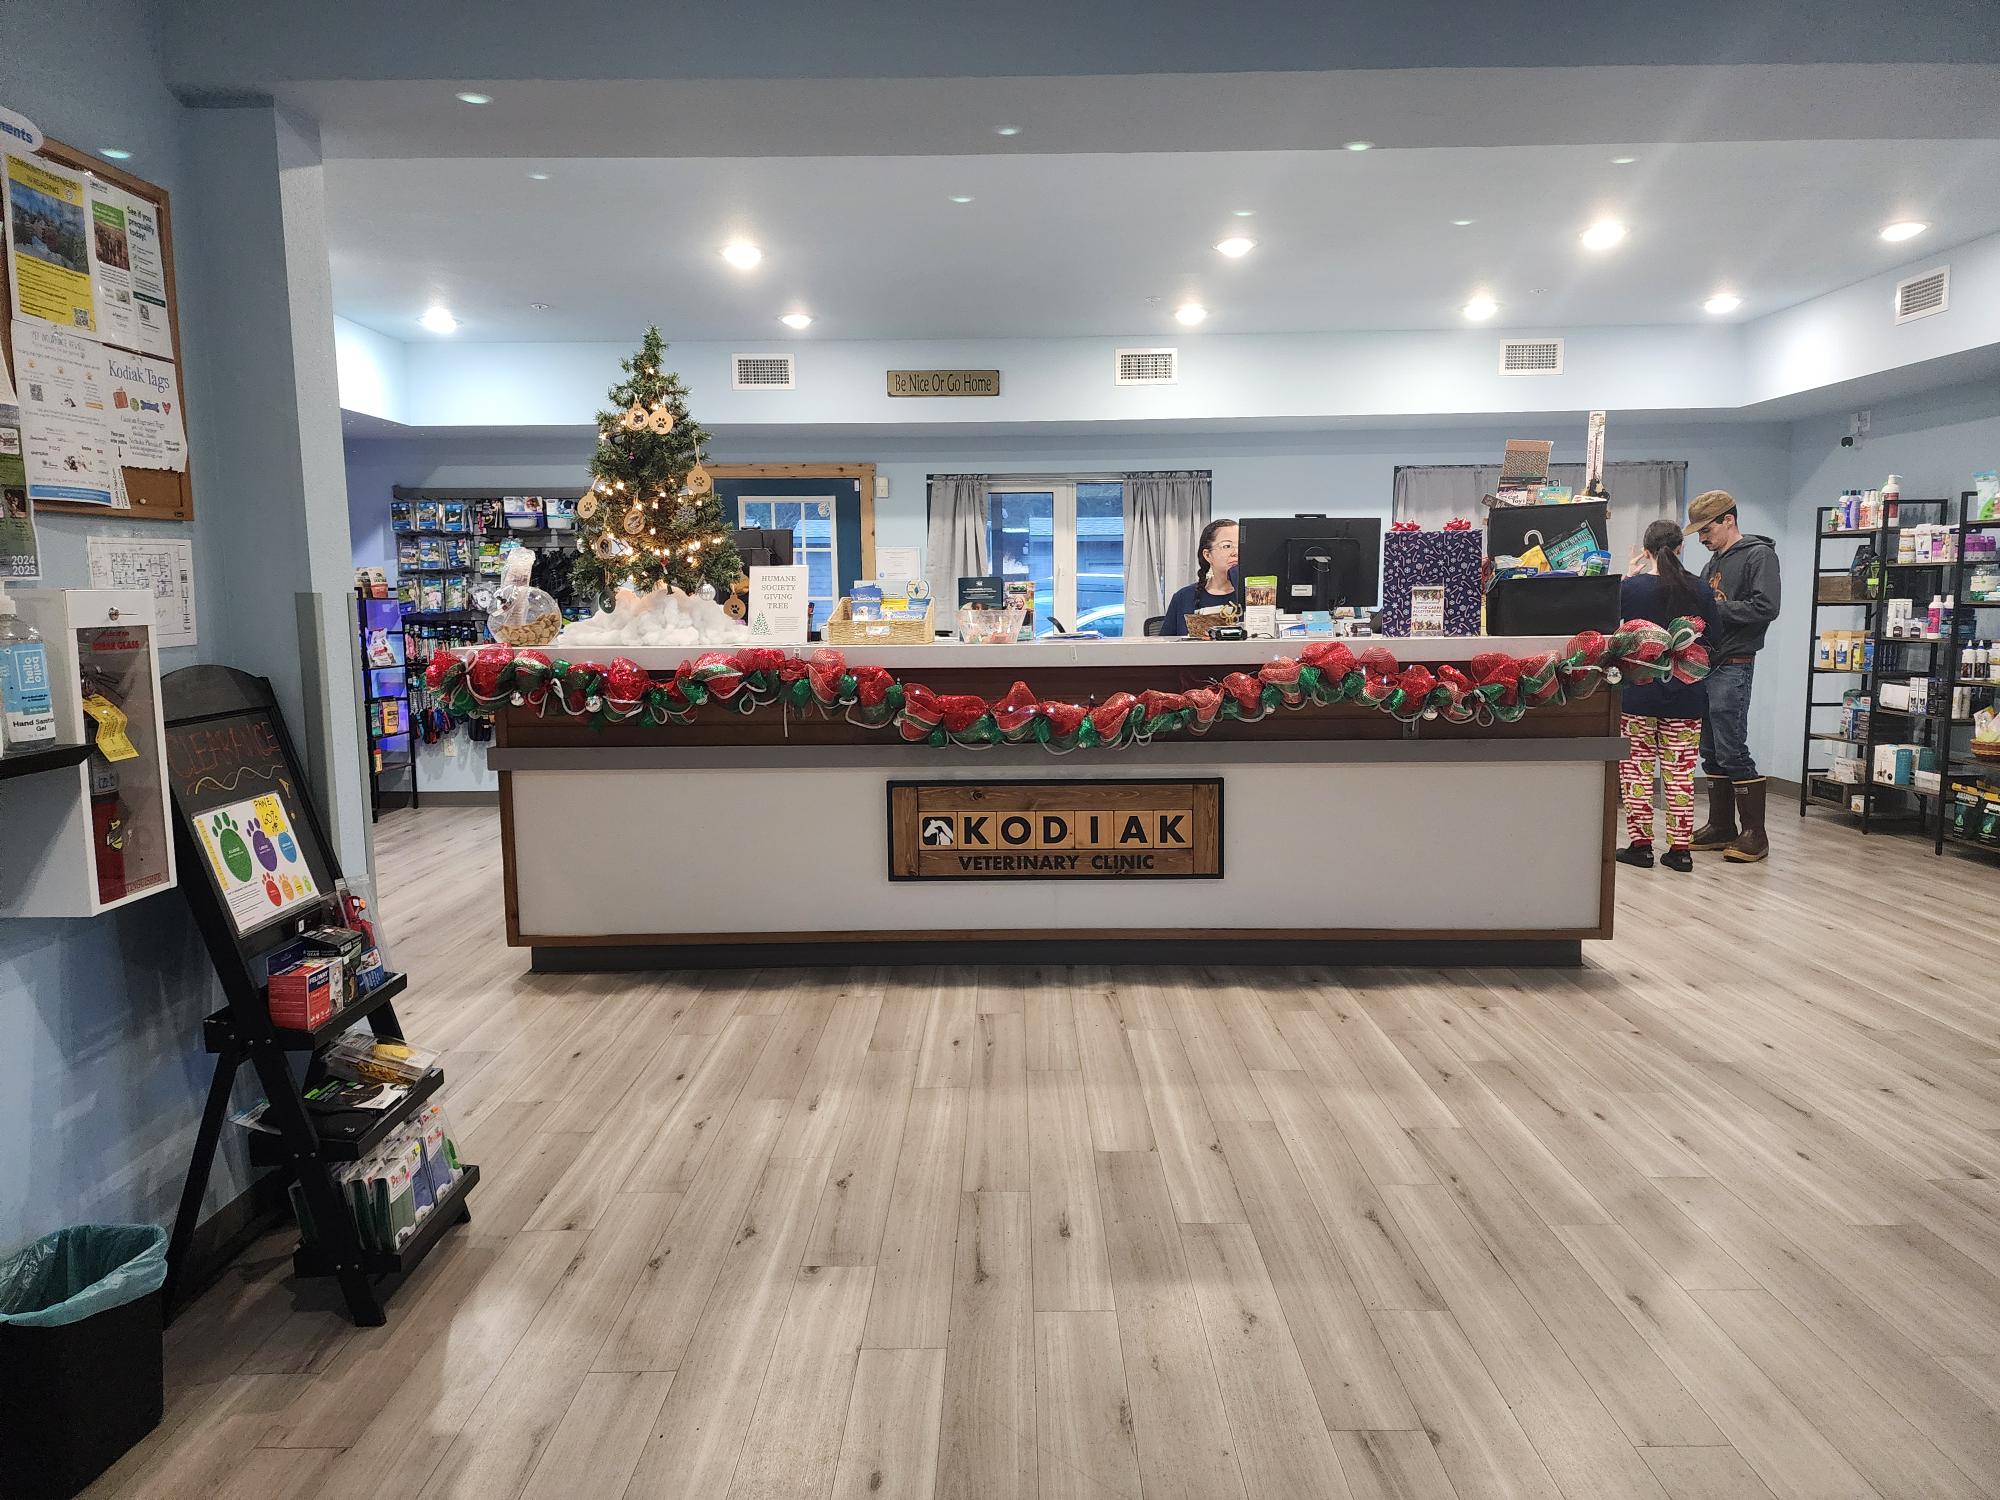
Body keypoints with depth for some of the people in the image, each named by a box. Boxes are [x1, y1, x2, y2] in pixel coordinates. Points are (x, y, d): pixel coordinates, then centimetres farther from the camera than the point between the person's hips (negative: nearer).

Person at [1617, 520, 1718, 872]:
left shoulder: (1630, 588, -10)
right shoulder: (1701, 590, -3)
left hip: (1638, 692, -2)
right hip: (1685, 696, 2)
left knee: (1637, 767, 6)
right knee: (1680, 771, 6)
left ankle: (1640, 844, 8)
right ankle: (1680, 848, 10)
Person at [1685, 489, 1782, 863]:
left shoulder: (1759, 555, -6)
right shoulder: (1715, 561, 20)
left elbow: (1765, 607, -18)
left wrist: (1716, 608, -15)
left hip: (1733, 666, -9)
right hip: (1706, 664, 9)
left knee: (1732, 752, -9)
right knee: (1711, 752, 11)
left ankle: (1754, 834, -2)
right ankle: (1721, 827, 19)